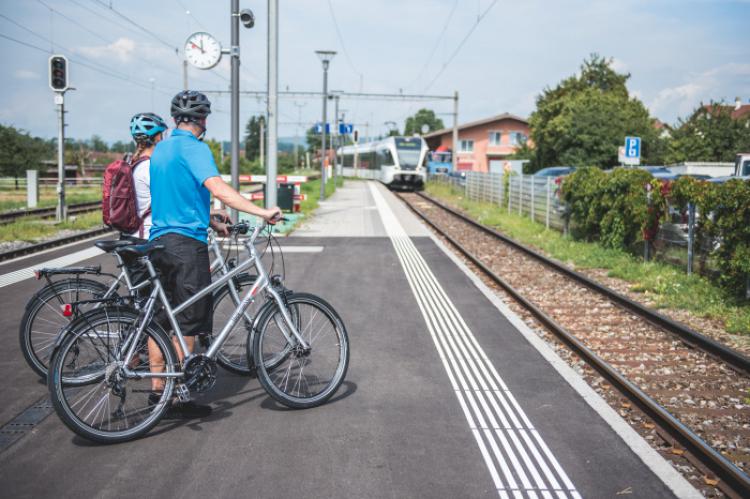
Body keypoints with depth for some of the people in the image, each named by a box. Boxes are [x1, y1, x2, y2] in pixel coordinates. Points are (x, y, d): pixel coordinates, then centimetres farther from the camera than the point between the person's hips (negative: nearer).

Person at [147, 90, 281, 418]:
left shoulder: (159, 149, 17)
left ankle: (158, 390, 18)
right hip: (186, 243, -8)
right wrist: (262, 212, -28)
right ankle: (179, 397, 3)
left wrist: (210, 219, 33)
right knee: (188, 323, -1)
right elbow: (217, 188, -25)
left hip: (158, 241, 8)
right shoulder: (193, 147, -10)